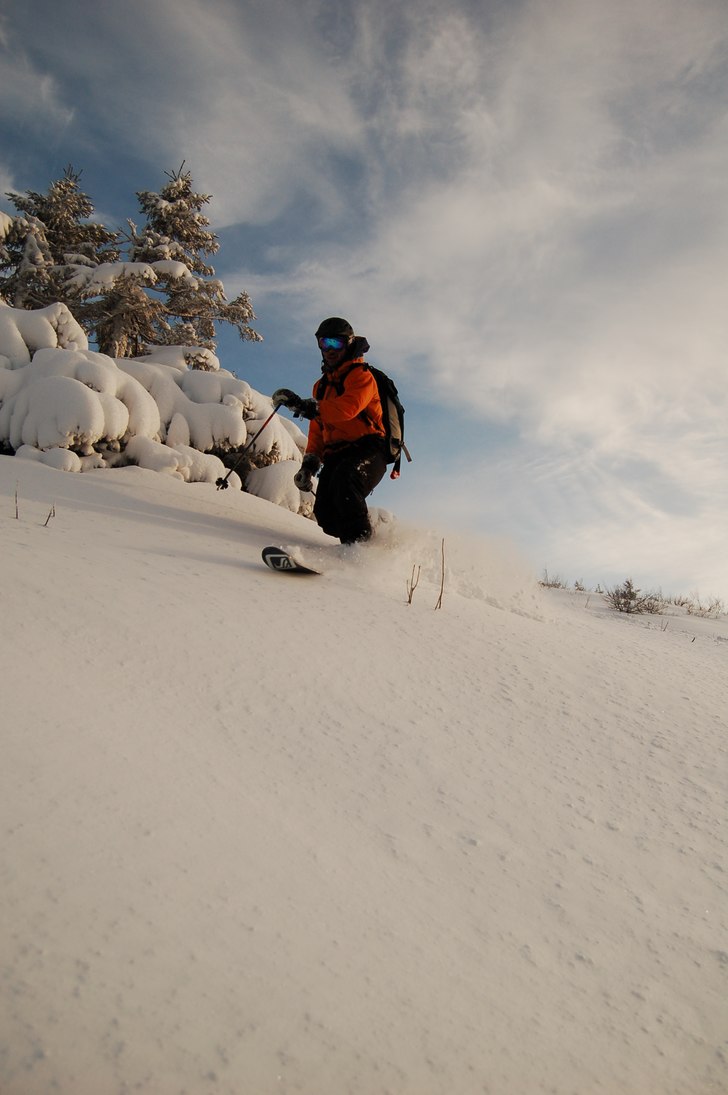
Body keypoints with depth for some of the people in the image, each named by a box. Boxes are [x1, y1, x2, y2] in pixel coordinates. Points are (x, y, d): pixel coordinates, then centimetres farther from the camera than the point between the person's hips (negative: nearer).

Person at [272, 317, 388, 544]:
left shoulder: (361, 375, 2)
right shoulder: (322, 385, 27)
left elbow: (348, 408, -19)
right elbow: (317, 430, 26)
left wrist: (307, 406, -24)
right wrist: (309, 463, 12)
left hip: (367, 450, -6)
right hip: (335, 455, 7)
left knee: (344, 481, -37)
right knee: (325, 513, -16)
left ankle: (360, 541, -35)